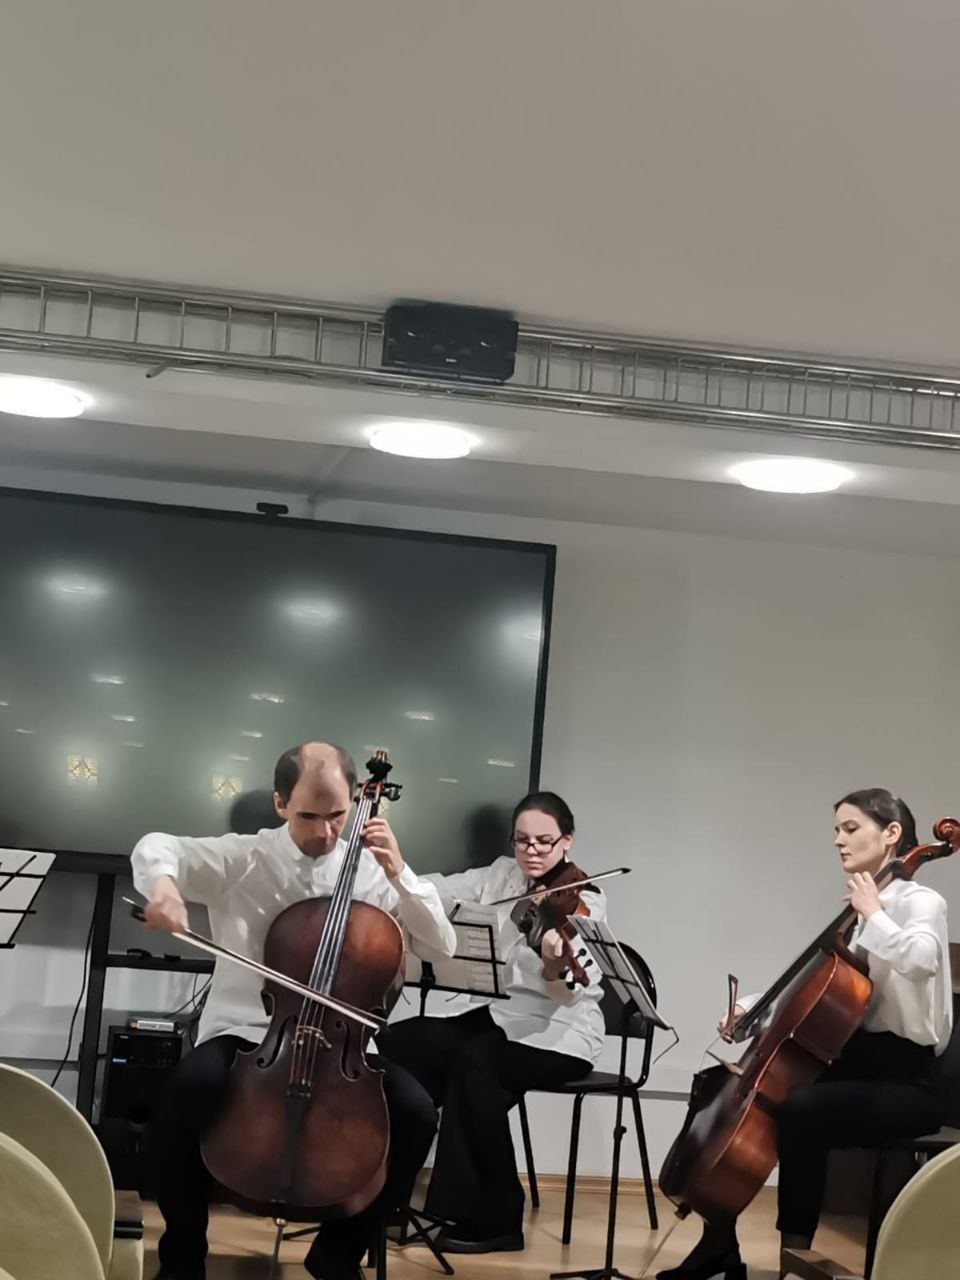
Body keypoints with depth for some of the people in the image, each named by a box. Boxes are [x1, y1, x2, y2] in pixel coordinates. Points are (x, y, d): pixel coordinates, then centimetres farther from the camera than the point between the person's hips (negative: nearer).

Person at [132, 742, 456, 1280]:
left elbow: (443, 945, 2)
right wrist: (163, 880, -27)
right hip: (244, 1033, -2)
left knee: (416, 1111, -25)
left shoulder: (371, 871, 5)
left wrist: (399, 875, -12)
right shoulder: (244, 857, 0)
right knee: (192, 1088, -36)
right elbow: (157, 846, -4)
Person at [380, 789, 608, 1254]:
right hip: (495, 1015, 7)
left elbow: (572, 994, -26)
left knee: (474, 1063, -32)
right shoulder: (500, 875, 7)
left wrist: (555, 967, -49)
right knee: (400, 1042, -14)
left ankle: (494, 1219, -19)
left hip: (557, 1034, -6)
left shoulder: (583, 901, -13)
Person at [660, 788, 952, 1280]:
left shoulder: (920, 902, -10)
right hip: (855, 1064, 9)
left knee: (799, 1109, -35)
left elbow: (920, 960, -34)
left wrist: (873, 914, -20)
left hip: (905, 1080, -9)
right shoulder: (854, 914, 15)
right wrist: (753, 1006, 2)